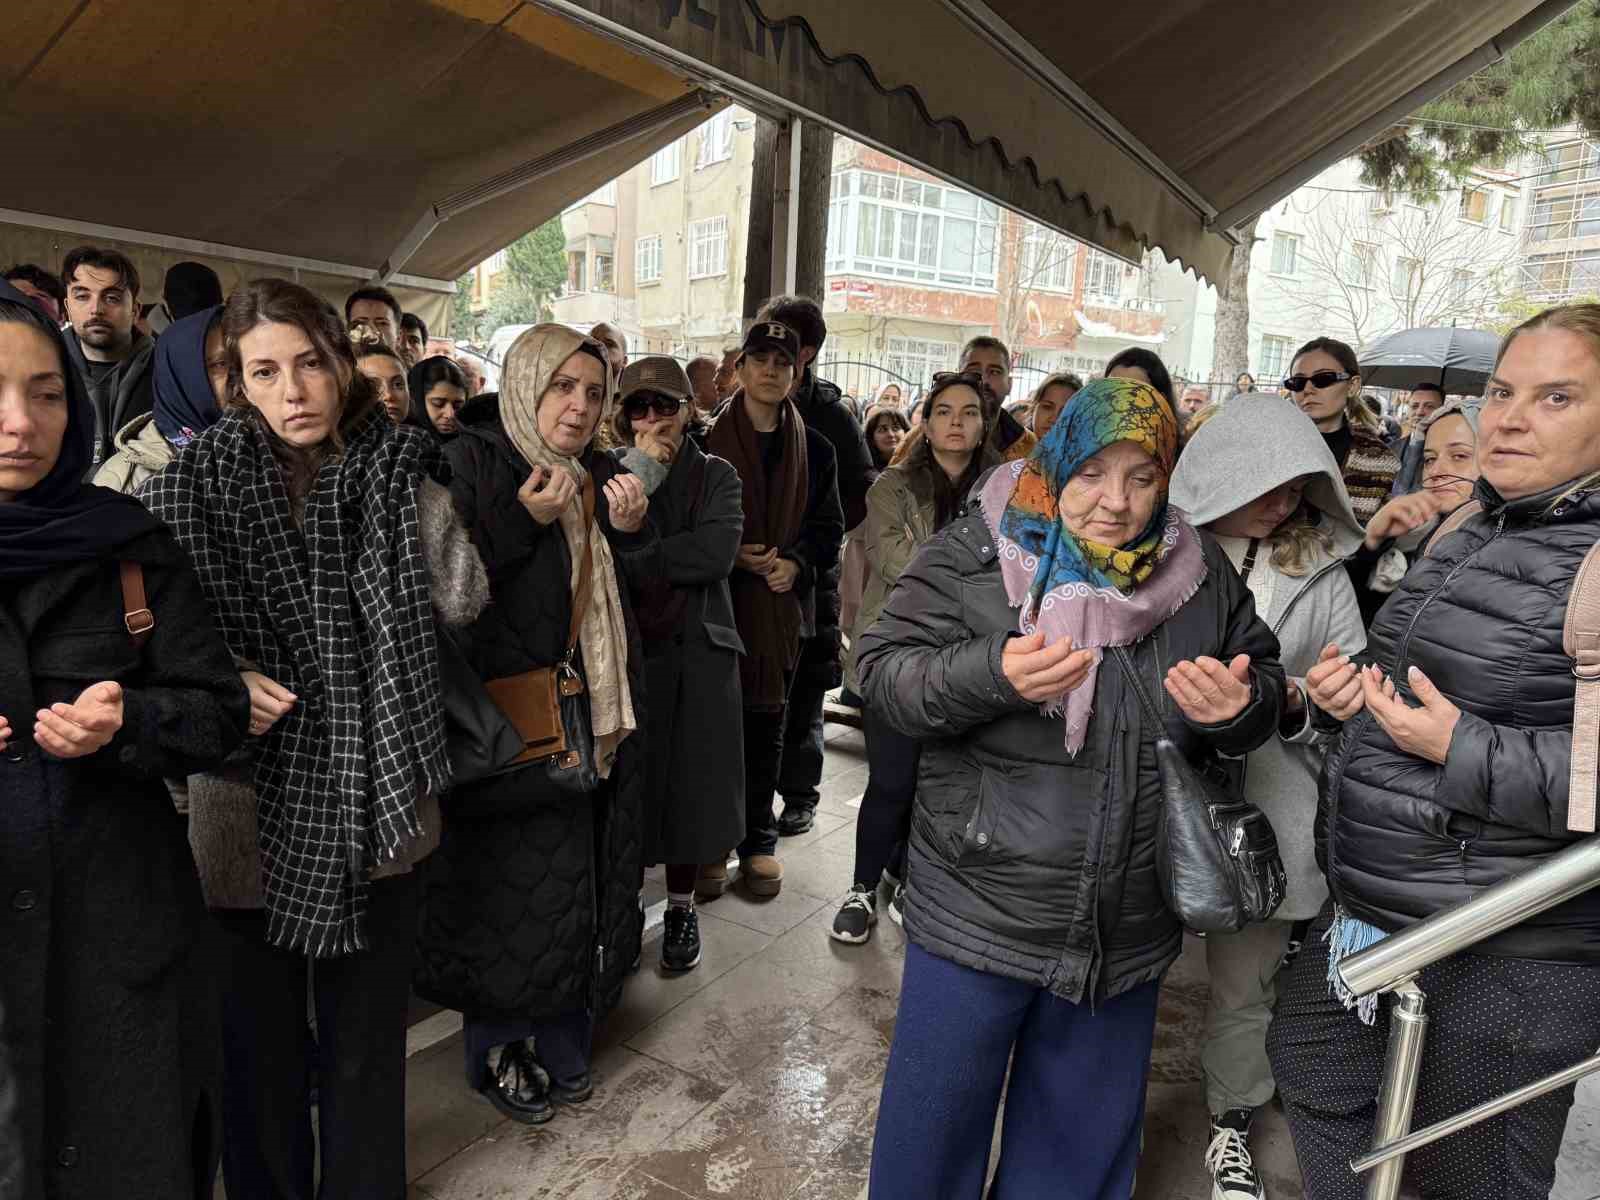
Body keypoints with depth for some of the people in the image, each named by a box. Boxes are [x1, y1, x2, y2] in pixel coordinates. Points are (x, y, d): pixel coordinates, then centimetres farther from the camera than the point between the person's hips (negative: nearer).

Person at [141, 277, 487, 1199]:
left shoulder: (396, 469, -2)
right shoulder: (202, 479, -3)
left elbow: (462, 598, -13)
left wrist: (422, 479, -13)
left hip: (378, 801, 1)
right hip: (251, 802, 0)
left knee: (368, 1029, 17)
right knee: (261, 1036, 16)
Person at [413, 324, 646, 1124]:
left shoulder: (594, 480, 11)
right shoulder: (471, 462, -8)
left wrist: (628, 533, -3)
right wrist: (523, 523, -22)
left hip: (591, 725, 6)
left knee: (576, 883, 14)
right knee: (510, 889, 4)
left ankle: (558, 1043, 32)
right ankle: (497, 1052, 27)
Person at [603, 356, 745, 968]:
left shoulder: (716, 476, 7)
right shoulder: (608, 473, 10)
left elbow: (717, 551, -11)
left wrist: (633, 566, -12)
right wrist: (641, 473, -10)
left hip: (698, 652, 0)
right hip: (625, 648, 0)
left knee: (692, 780, 5)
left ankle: (682, 905, 23)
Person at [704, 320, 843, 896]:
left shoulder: (814, 448, 9)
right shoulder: (709, 440, 1)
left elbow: (829, 526, 10)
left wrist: (797, 563, -8)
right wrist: (730, 553, -14)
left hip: (784, 603, 2)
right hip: (719, 599, -2)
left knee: (767, 724, 10)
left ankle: (759, 840, 22)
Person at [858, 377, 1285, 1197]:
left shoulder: (1199, 571, 1)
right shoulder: (974, 554, -10)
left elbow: (1266, 680, 11)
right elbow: (883, 674, -13)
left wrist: (1242, 708, -13)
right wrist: (994, 672, -31)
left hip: (1128, 928, 4)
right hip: (981, 909, -3)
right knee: (936, 1124, 15)